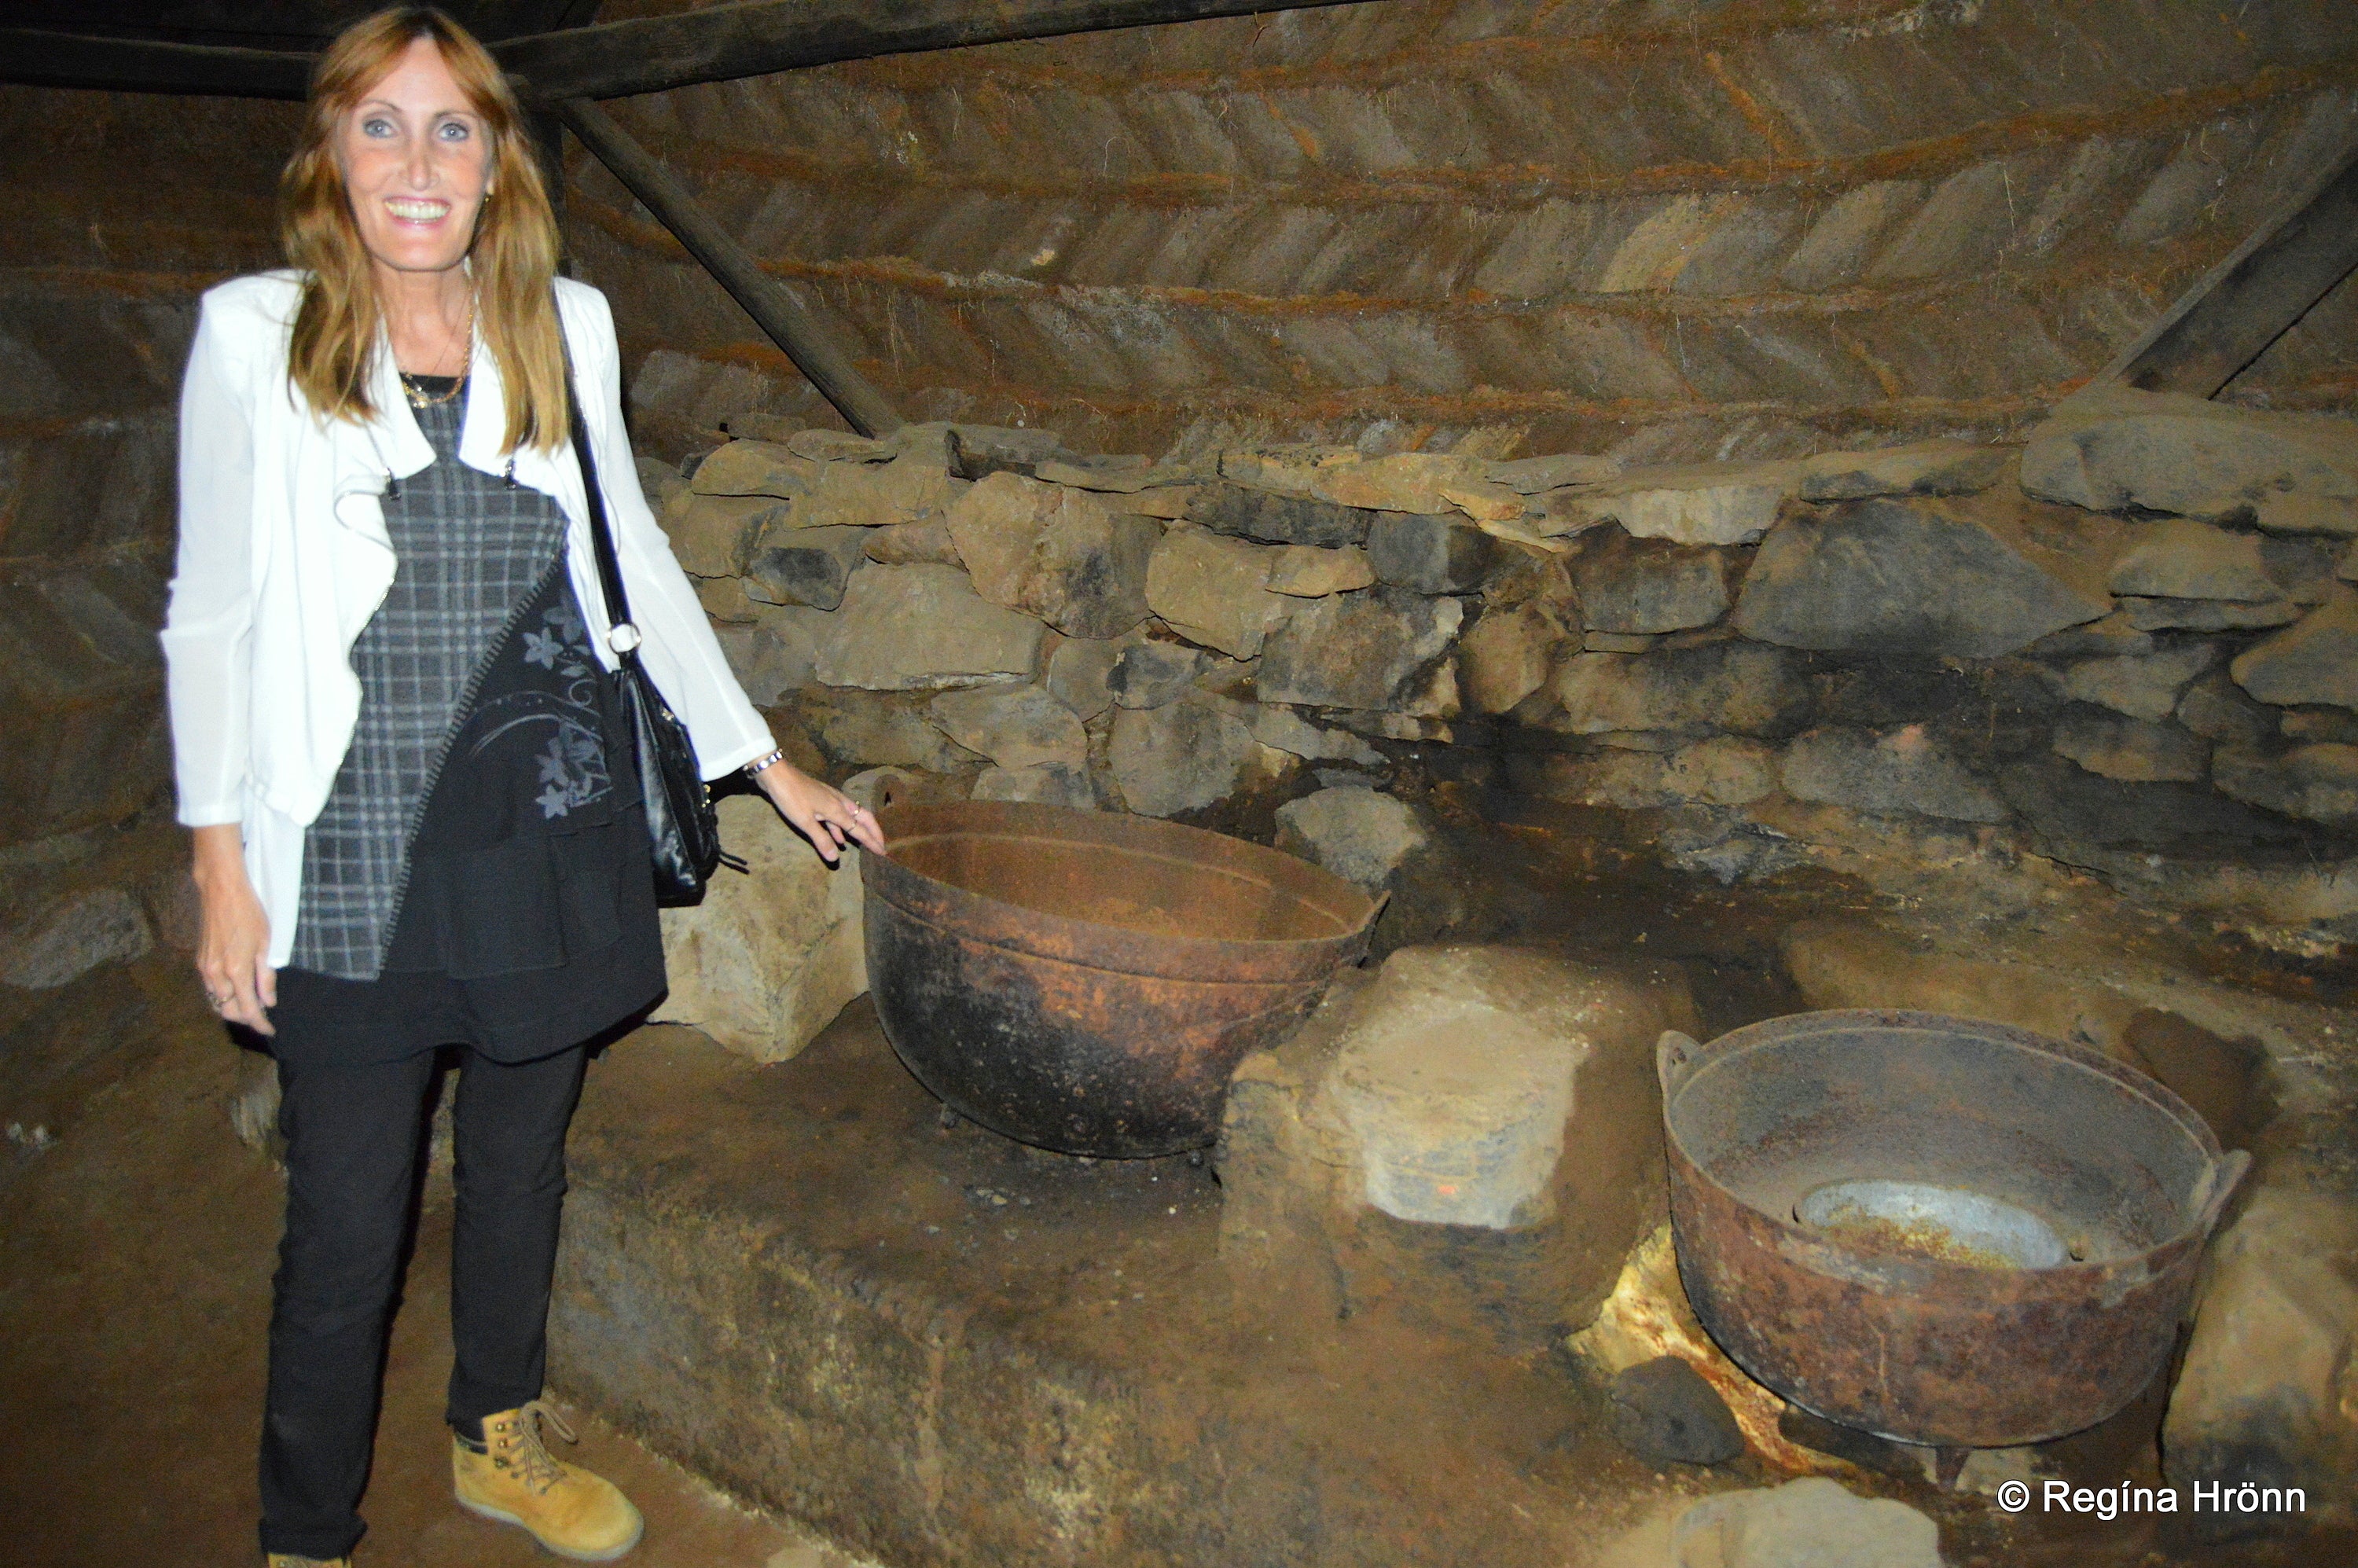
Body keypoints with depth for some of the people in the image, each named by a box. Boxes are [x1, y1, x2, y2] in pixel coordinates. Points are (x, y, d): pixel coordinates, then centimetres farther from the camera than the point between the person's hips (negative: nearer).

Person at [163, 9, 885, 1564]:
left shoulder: (568, 326, 4)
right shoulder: (255, 336, -3)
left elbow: (634, 552, 12)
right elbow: (212, 611, 0)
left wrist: (764, 759, 12)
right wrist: (223, 857, -5)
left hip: (549, 835, 3)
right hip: (355, 856, -3)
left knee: (521, 1163, 18)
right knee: (347, 1220, 5)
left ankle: (501, 1440, 41)